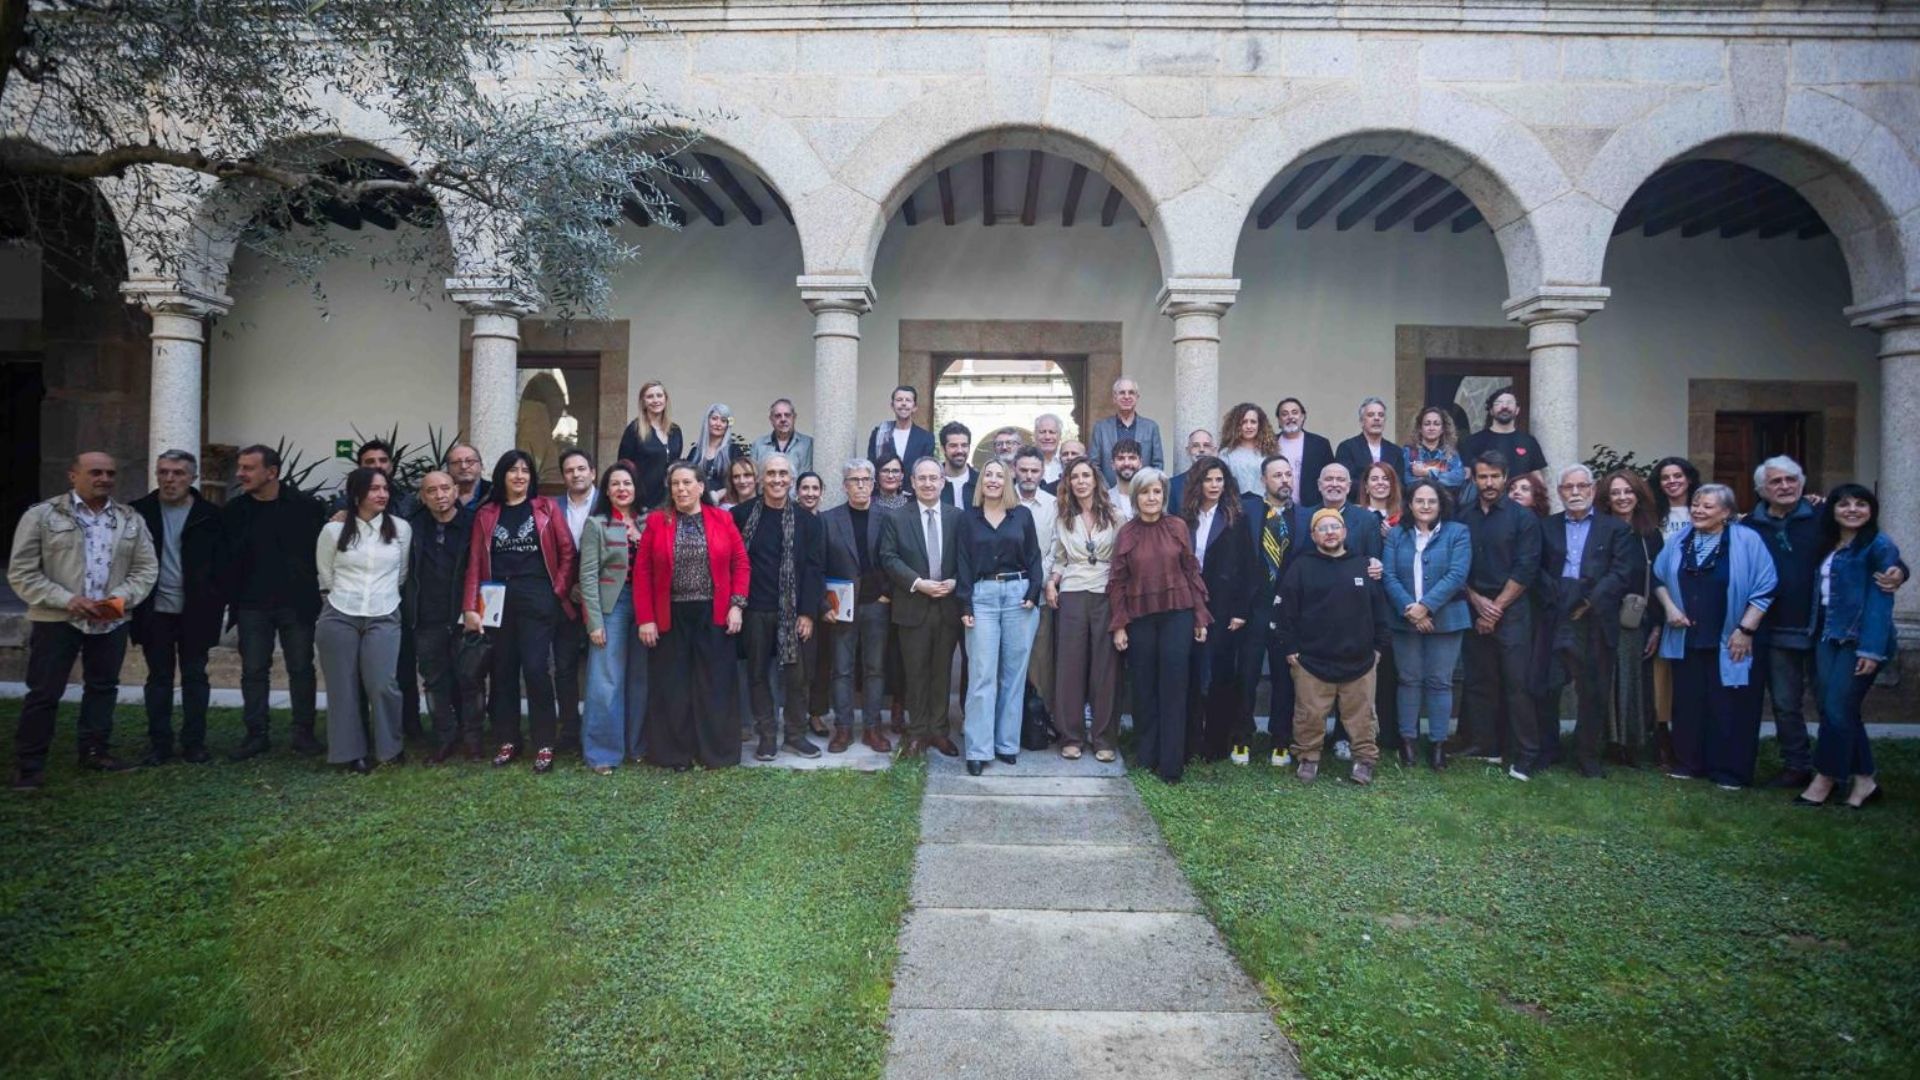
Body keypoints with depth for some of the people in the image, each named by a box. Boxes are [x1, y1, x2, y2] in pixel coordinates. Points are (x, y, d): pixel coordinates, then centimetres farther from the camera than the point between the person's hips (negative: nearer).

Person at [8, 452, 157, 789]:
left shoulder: (131, 519, 7)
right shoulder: (41, 515, -3)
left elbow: (146, 568, 7)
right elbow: (21, 571, -5)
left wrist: (122, 598, -11)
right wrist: (66, 600, -16)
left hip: (111, 621, 4)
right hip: (56, 620, -3)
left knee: (103, 687, 12)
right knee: (44, 692, -1)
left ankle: (96, 750, 25)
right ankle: (28, 764, 8)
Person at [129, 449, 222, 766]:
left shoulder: (209, 516, 0)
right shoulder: (139, 512, 3)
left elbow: (220, 564, 1)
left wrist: (216, 604, -6)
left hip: (195, 611, -1)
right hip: (154, 611, 1)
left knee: (195, 676, 5)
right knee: (159, 677, 8)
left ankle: (194, 743, 11)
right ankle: (159, 744, 14)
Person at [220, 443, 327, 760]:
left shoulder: (306, 507, -6)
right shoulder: (233, 510, 2)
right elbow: (225, 559, 5)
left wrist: (313, 591, -6)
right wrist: (229, 597, -3)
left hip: (296, 604, -2)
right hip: (251, 606, 2)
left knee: (301, 669, 6)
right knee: (253, 671, 6)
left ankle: (303, 732, 15)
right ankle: (256, 734, 15)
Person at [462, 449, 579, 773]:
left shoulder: (546, 508, 4)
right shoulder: (486, 515, 10)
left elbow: (568, 552, 1)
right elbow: (476, 562, 5)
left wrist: (559, 590, -6)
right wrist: (471, 607, -2)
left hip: (537, 598, -3)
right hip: (499, 599, 3)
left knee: (536, 669, -8)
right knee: (503, 670, 8)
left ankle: (544, 745, 0)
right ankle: (507, 741, 18)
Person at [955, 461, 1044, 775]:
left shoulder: (1022, 515, 8)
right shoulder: (969, 517, 7)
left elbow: (1034, 558, 7)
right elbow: (964, 562, 3)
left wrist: (1033, 593, -7)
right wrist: (964, 604, -5)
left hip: (1019, 594, 1)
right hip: (982, 596, -1)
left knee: (1014, 673, 5)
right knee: (981, 675, -4)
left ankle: (1007, 743, 14)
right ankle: (978, 750, -1)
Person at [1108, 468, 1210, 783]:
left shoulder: (1177, 527, 1)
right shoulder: (1126, 534, 2)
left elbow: (1192, 572, 4)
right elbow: (1117, 582, 2)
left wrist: (1200, 617, 3)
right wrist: (1118, 625, -2)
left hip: (1176, 615, -1)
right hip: (1139, 618, 1)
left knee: (1173, 688, -1)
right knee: (1144, 689, 7)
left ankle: (1171, 764, 4)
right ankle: (1147, 757, 19)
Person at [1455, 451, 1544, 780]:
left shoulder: (1523, 517, -1)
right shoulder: (1462, 518, 8)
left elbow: (1525, 569, -6)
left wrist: (1496, 608, -9)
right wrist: (1476, 600, -5)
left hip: (1511, 611, -3)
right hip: (1473, 610, 3)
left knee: (1516, 683, -5)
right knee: (1478, 681, 7)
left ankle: (1525, 754, 0)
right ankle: (1483, 745, 16)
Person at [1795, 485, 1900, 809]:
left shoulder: (1879, 546, -7)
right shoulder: (1828, 547, 15)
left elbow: (1880, 599, -12)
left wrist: (1871, 650, -16)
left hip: (1858, 640, -7)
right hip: (1828, 637, 7)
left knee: (1838, 710, -4)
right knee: (1832, 709, 7)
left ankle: (1825, 779, 8)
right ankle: (1863, 779, 18)